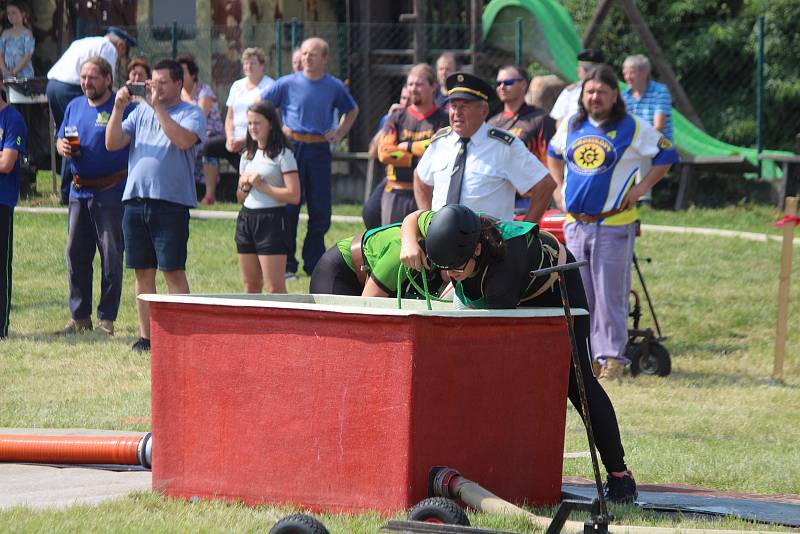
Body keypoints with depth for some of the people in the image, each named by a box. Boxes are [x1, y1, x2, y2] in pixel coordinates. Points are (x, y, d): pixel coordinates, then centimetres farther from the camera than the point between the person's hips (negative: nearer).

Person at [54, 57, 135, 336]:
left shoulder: (122, 108, -6)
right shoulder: (75, 106, 14)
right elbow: (61, 139, 22)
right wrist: (63, 148, -1)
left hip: (111, 192, -6)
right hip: (79, 192, 6)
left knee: (111, 258, -2)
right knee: (75, 255, 7)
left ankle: (106, 319, 4)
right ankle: (79, 317, 15)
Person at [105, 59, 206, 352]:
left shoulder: (192, 113, 1)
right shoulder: (140, 111, 16)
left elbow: (184, 140, -19)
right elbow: (112, 143, 8)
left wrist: (157, 107, -17)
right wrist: (118, 108, -4)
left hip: (171, 201, -5)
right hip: (135, 200, 5)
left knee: (173, 271, -6)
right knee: (143, 272, 7)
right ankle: (145, 335, 12)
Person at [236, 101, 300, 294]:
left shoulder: (283, 155, -5)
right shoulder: (247, 156, 15)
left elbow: (294, 195, -14)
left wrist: (261, 185, -13)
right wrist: (244, 186, 1)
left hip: (272, 219, -7)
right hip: (246, 219, 7)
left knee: (275, 287, -11)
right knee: (251, 285, 7)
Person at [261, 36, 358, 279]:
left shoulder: (335, 87, 6)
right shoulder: (288, 83, -1)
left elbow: (352, 110, 25)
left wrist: (340, 133, 10)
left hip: (320, 150, 2)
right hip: (292, 147, -2)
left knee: (320, 212, 3)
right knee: (288, 209, -2)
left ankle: (314, 264, 14)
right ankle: (286, 265, 5)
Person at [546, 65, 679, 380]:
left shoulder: (632, 128, -4)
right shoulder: (571, 126, 11)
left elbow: (666, 155, 1)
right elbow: (553, 153, 30)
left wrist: (640, 189, -5)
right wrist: (560, 187, 17)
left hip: (613, 224, -5)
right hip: (575, 224, 5)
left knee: (610, 294, -5)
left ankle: (612, 356, 0)